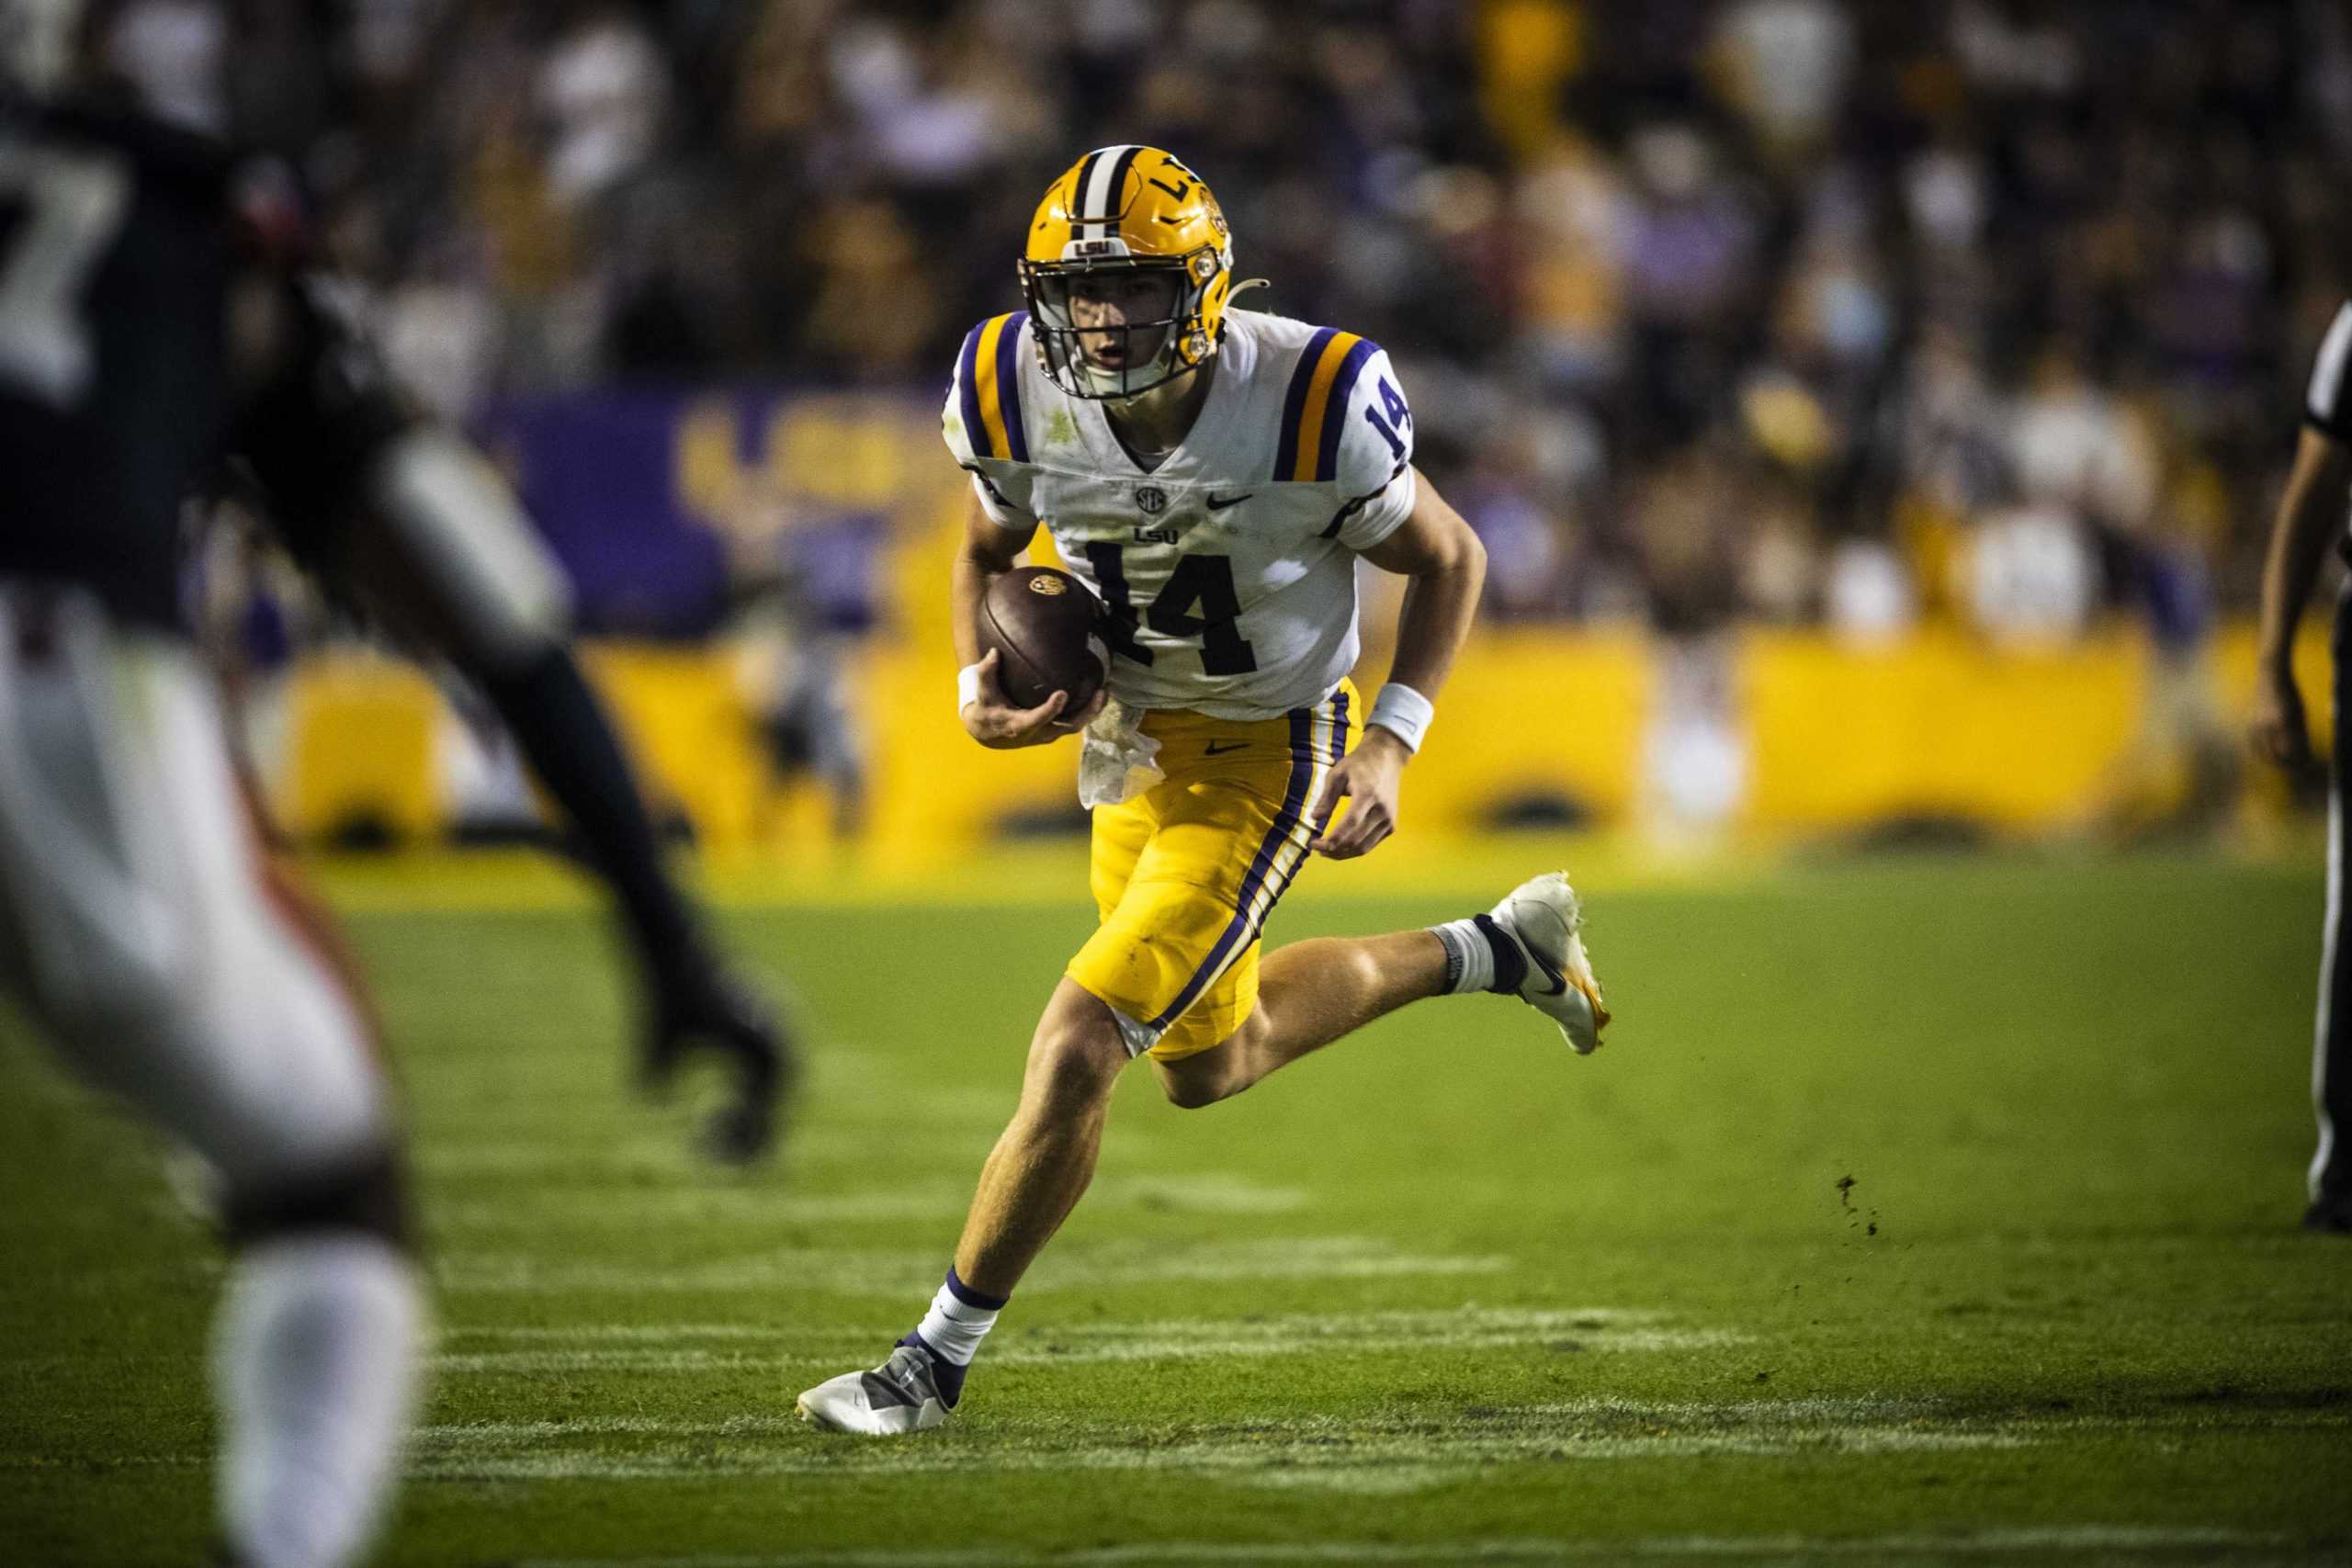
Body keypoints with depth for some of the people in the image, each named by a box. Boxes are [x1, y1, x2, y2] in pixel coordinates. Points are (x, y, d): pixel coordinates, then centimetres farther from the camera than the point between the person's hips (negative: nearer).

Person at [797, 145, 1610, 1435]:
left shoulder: (1309, 402, -27)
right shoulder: (1019, 398, -16)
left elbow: (1448, 561, -9)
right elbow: (988, 549, 7)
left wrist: (1389, 747, -19)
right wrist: (979, 681, -12)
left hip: (1262, 760, -6)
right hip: (1134, 749, 6)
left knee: (1077, 1049, -16)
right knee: (1207, 1068, 24)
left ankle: (938, 1358, 0)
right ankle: (1498, 950, 44)